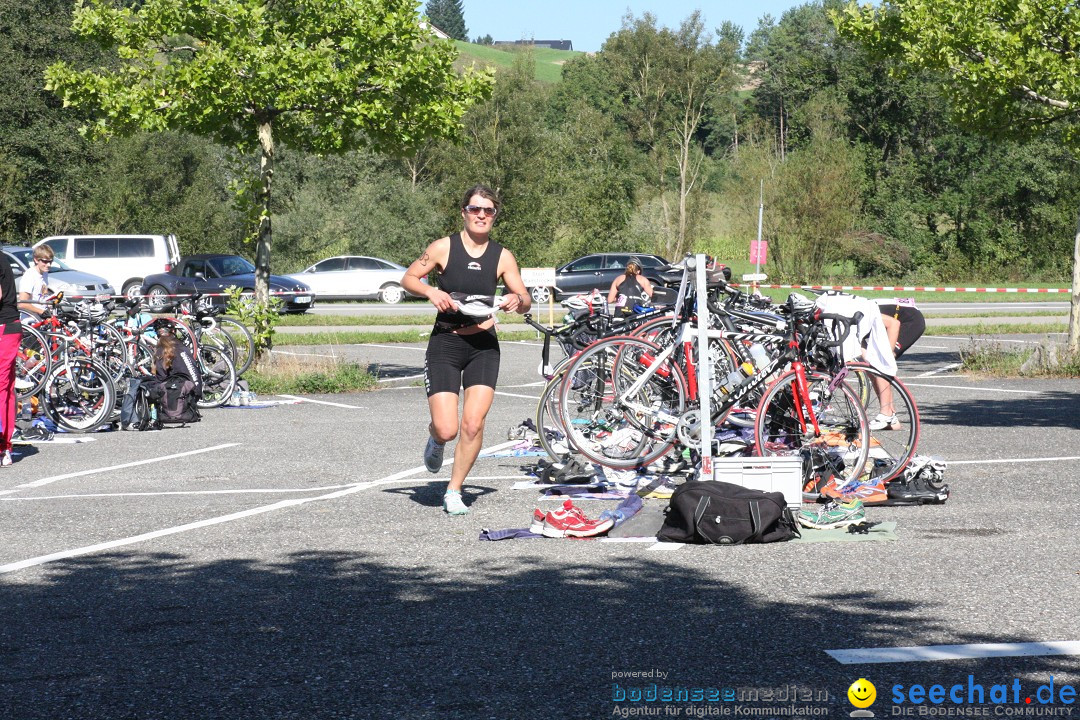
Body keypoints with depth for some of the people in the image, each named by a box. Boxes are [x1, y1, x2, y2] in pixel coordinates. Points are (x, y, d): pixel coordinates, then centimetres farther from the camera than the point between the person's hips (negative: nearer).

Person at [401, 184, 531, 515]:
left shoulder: (502, 256, 4)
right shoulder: (444, 248, -2)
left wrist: (517, 300, -17)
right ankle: (435, 439, 29)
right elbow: (408, 278, 6)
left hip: (483, 344, 2)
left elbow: (526, 300, 6)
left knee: (473, 425, -11)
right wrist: (431, 292, -13)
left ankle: (454, 491, 8)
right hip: (445, 342, -2)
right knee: (447, 430, -10)